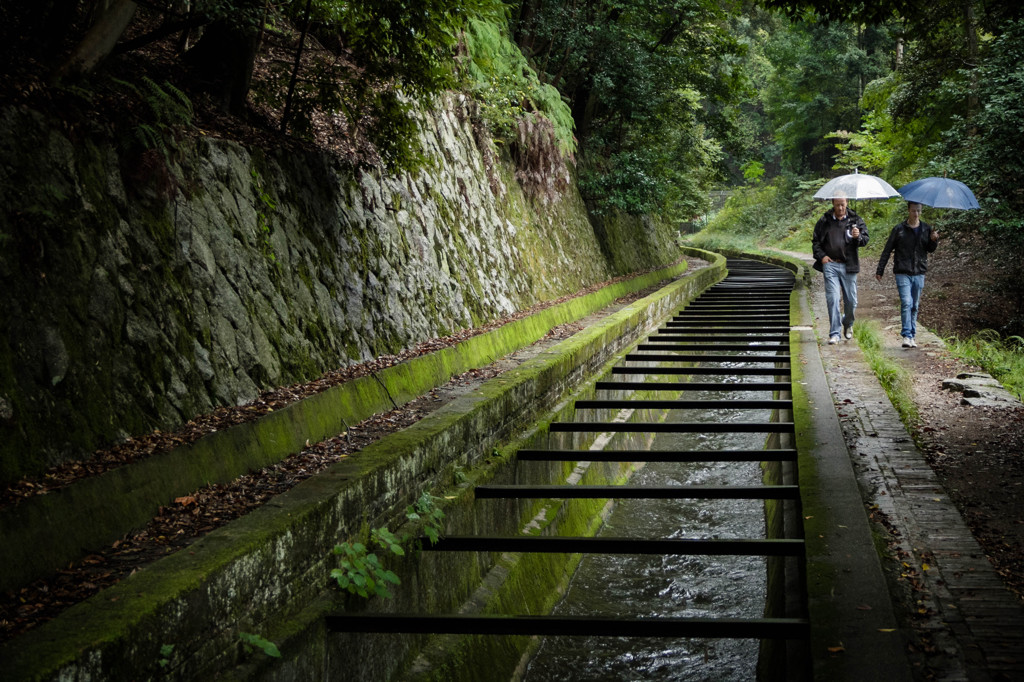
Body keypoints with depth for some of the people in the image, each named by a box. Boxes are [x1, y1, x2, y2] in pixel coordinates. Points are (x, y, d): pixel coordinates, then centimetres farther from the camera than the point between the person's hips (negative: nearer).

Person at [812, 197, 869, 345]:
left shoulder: (856, 220, 6)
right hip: (830, 265, 0)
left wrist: (858, 236, -24)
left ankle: (848, 324, 34)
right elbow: (815, 241, 14)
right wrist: (821, 256, -1)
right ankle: (834, 334, -3)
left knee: (851, 301, 5)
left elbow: (865, 240, -1)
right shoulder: (824, 221, 8)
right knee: (832, 299, -7)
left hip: (848, 266, 0)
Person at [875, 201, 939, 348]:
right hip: (903, 273, -3)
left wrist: (934, 241, -10)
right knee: (906, 303, -14)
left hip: (919, 273, 4)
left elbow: (930, 250, 13)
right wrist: (880, 270, 3)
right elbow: (887, 250, 4)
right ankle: (907, 336, -14)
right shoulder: (899, 230, -1)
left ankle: (912, 336, 16)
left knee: (915, 306, 8)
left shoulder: (926, 229, 9)